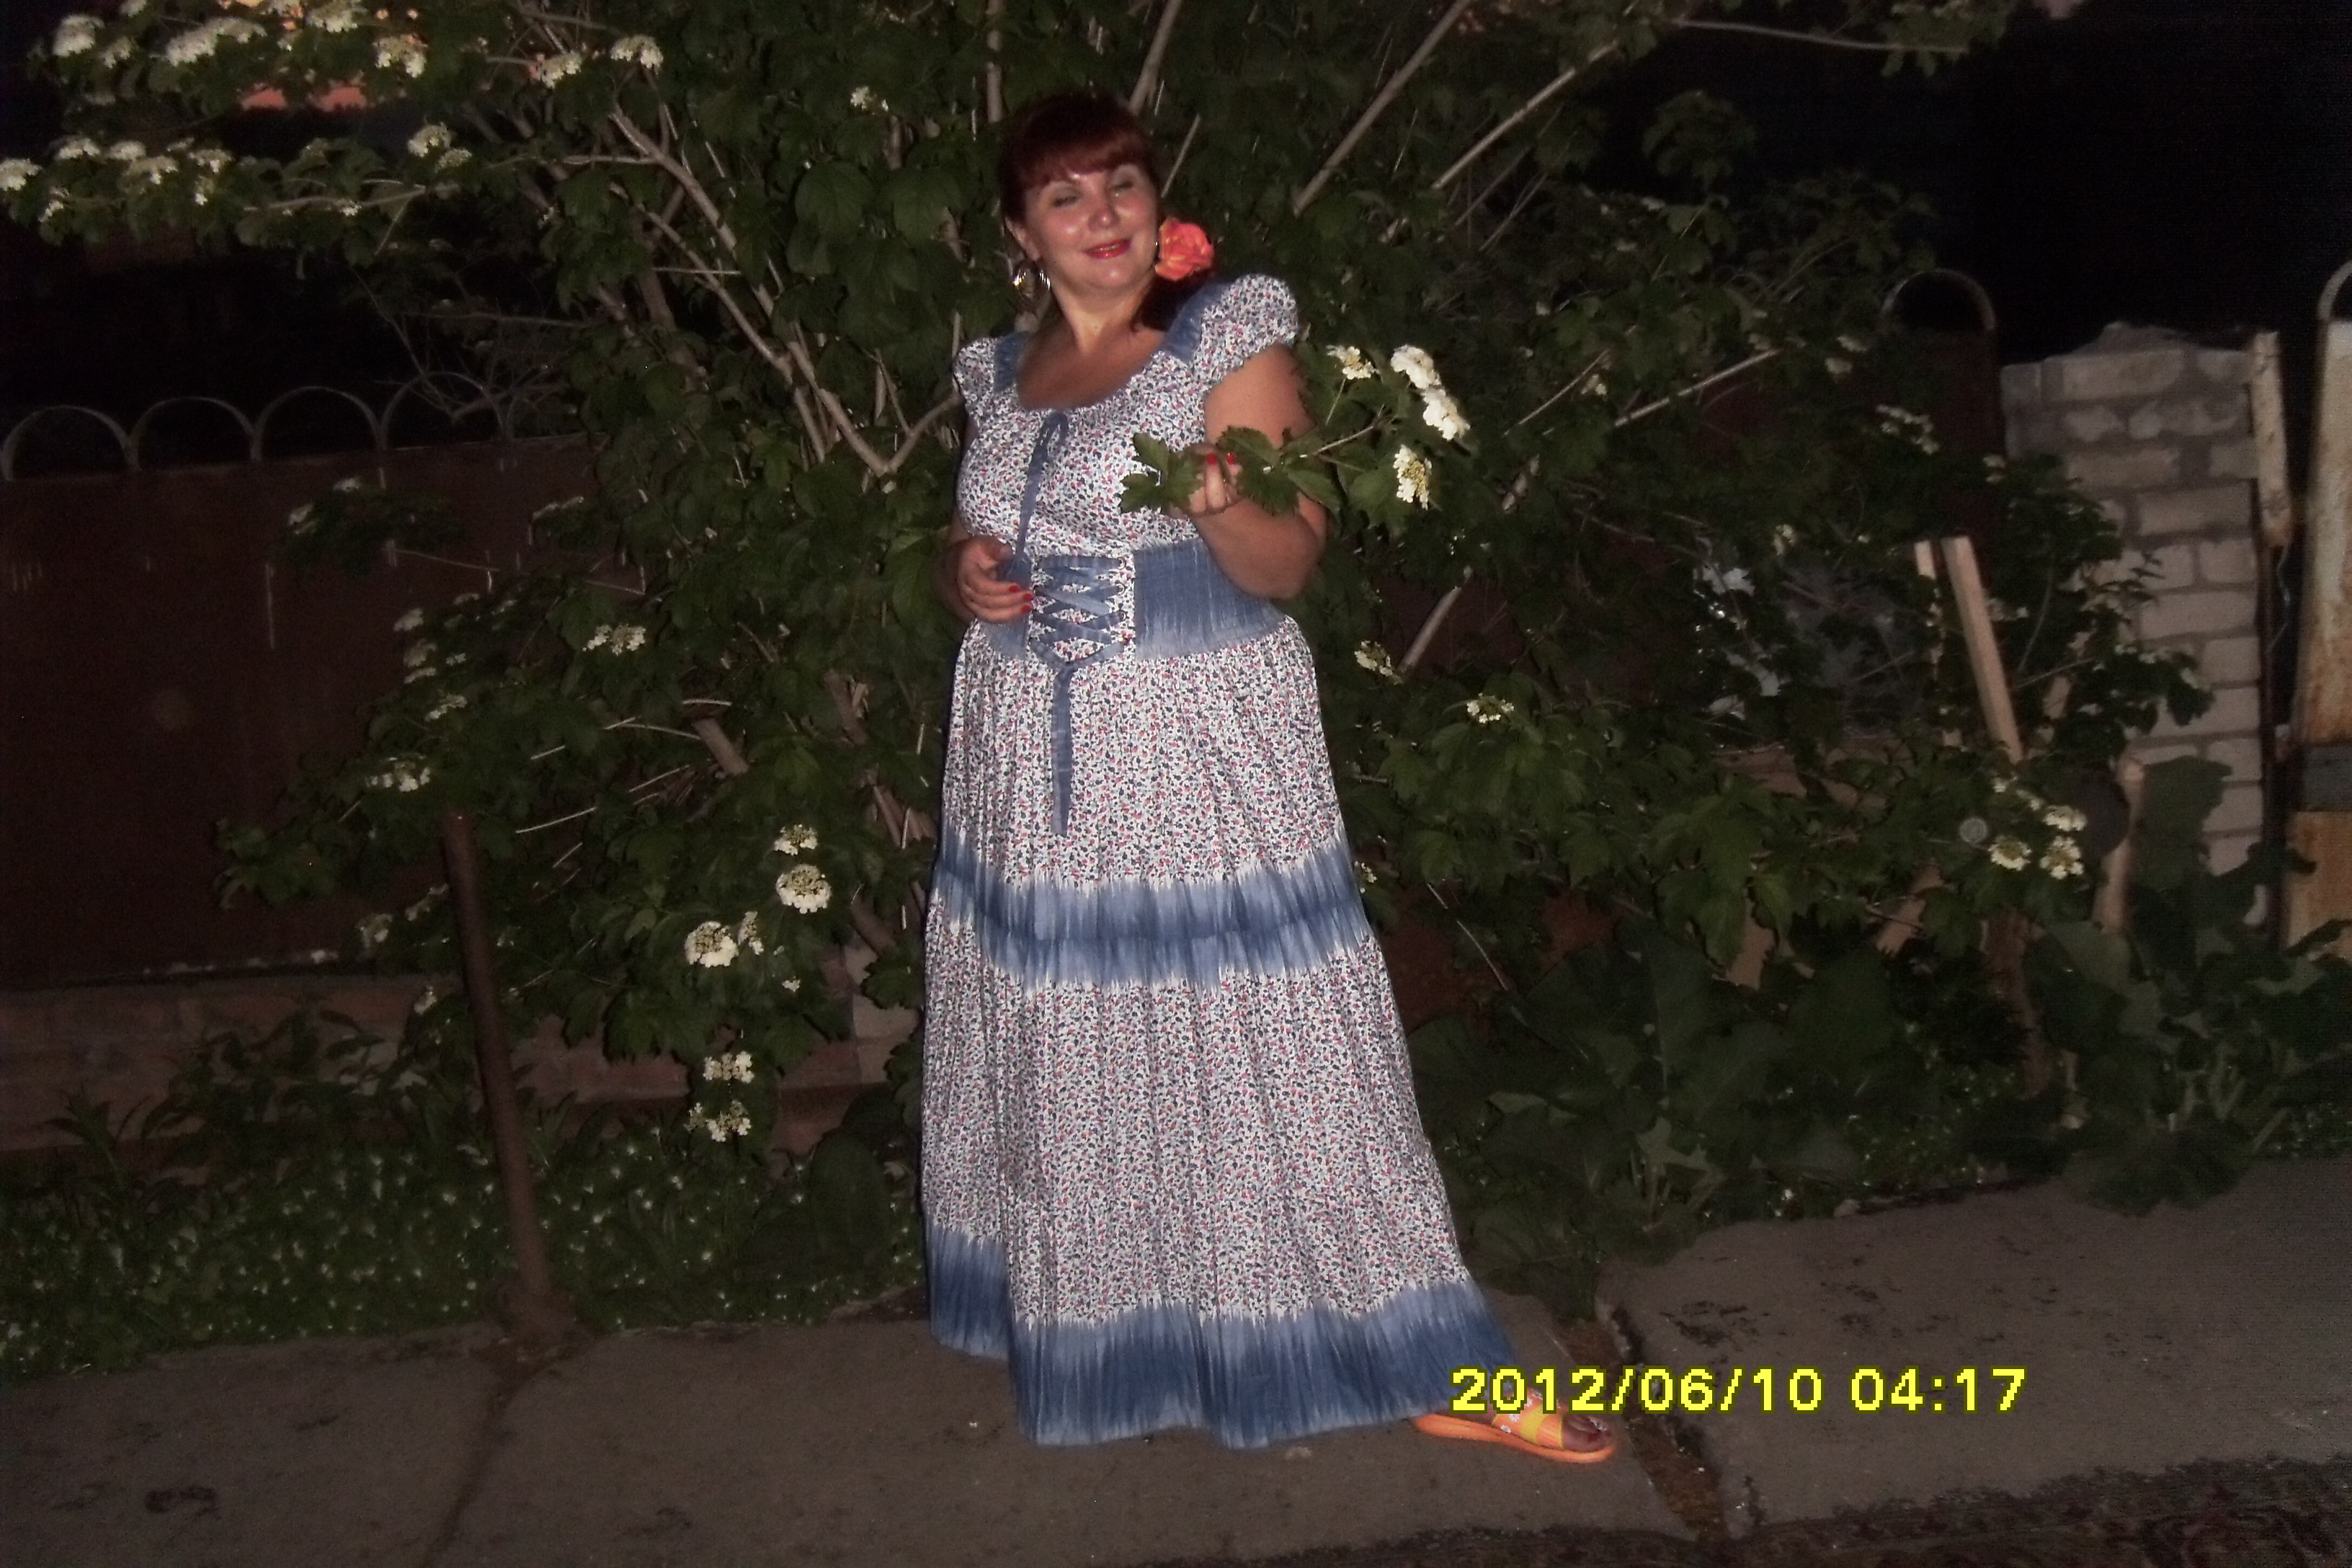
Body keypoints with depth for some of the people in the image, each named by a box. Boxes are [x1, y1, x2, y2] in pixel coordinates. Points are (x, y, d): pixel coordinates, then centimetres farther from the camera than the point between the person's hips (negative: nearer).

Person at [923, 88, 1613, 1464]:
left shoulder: (1227, 341, -4)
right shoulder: (1002, 374, 11)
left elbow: (1289, 566, -9)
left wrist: (1219, 508, -30)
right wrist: (966, 574, 0)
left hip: (1205, 761, -5)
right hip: (1036, 771, 5)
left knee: (1254, 1050, -6)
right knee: (1071, 1066, 11)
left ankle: (1429, 1372, 3)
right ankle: (1098, 1332, 29)